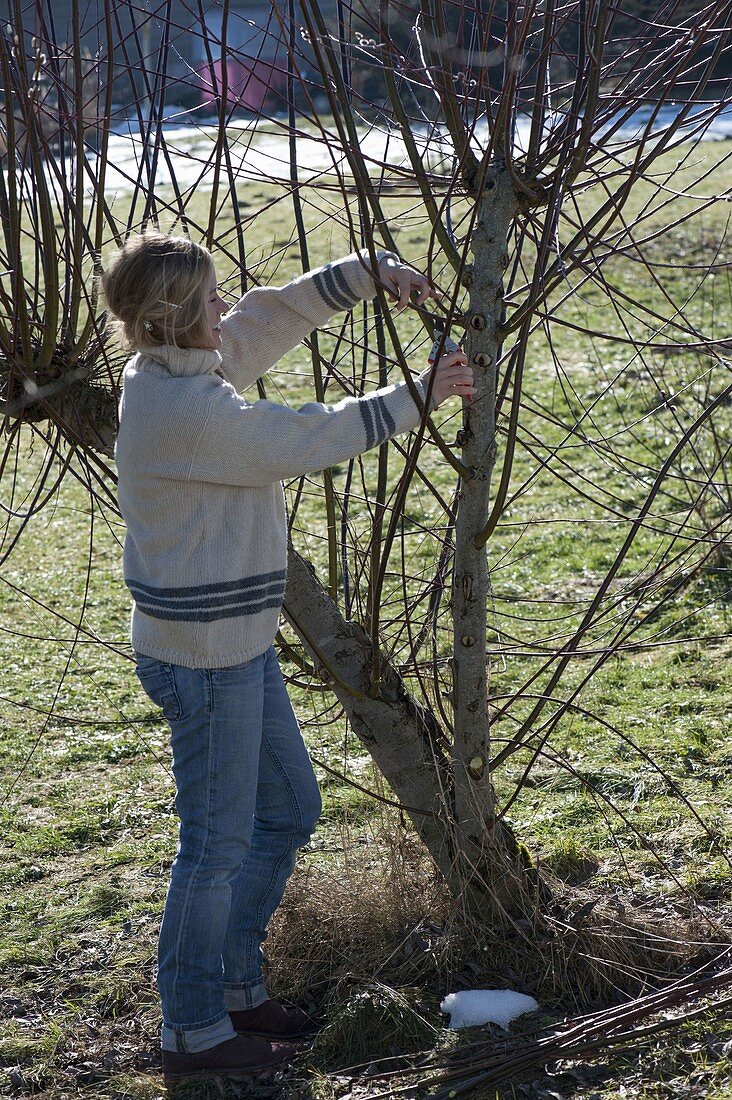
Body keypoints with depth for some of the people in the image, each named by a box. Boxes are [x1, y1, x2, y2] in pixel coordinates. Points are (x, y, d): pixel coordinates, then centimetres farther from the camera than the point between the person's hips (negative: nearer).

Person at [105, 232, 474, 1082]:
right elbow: (300, 442, -17)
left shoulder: (174, 372, 6)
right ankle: (194, 1033, 15)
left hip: (237, 646, 10)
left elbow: (272, 315, 16)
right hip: (203, 655, -10)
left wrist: (369, 272, 8)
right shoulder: (183, 407, -23)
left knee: (289, 813, 20)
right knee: (219, 841, 1)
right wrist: (414, 397, -8)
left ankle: (236, 986, 32)